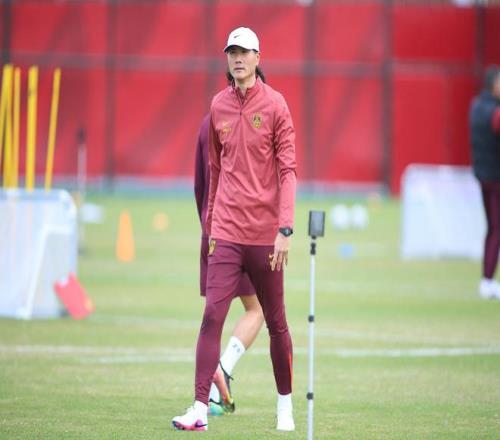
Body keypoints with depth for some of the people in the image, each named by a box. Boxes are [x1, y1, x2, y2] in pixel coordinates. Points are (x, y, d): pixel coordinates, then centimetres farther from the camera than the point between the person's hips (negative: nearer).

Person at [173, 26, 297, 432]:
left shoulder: (274, 105, -4)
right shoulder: (218, 106, 9)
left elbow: (287, 170, -8)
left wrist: (286, 229, -16)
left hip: (264, 235, -3)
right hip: (226, 234, 3)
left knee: (276, 322, 8)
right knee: (212, 317, -8)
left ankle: (286, 404, 22)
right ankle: (200, 408, -11)